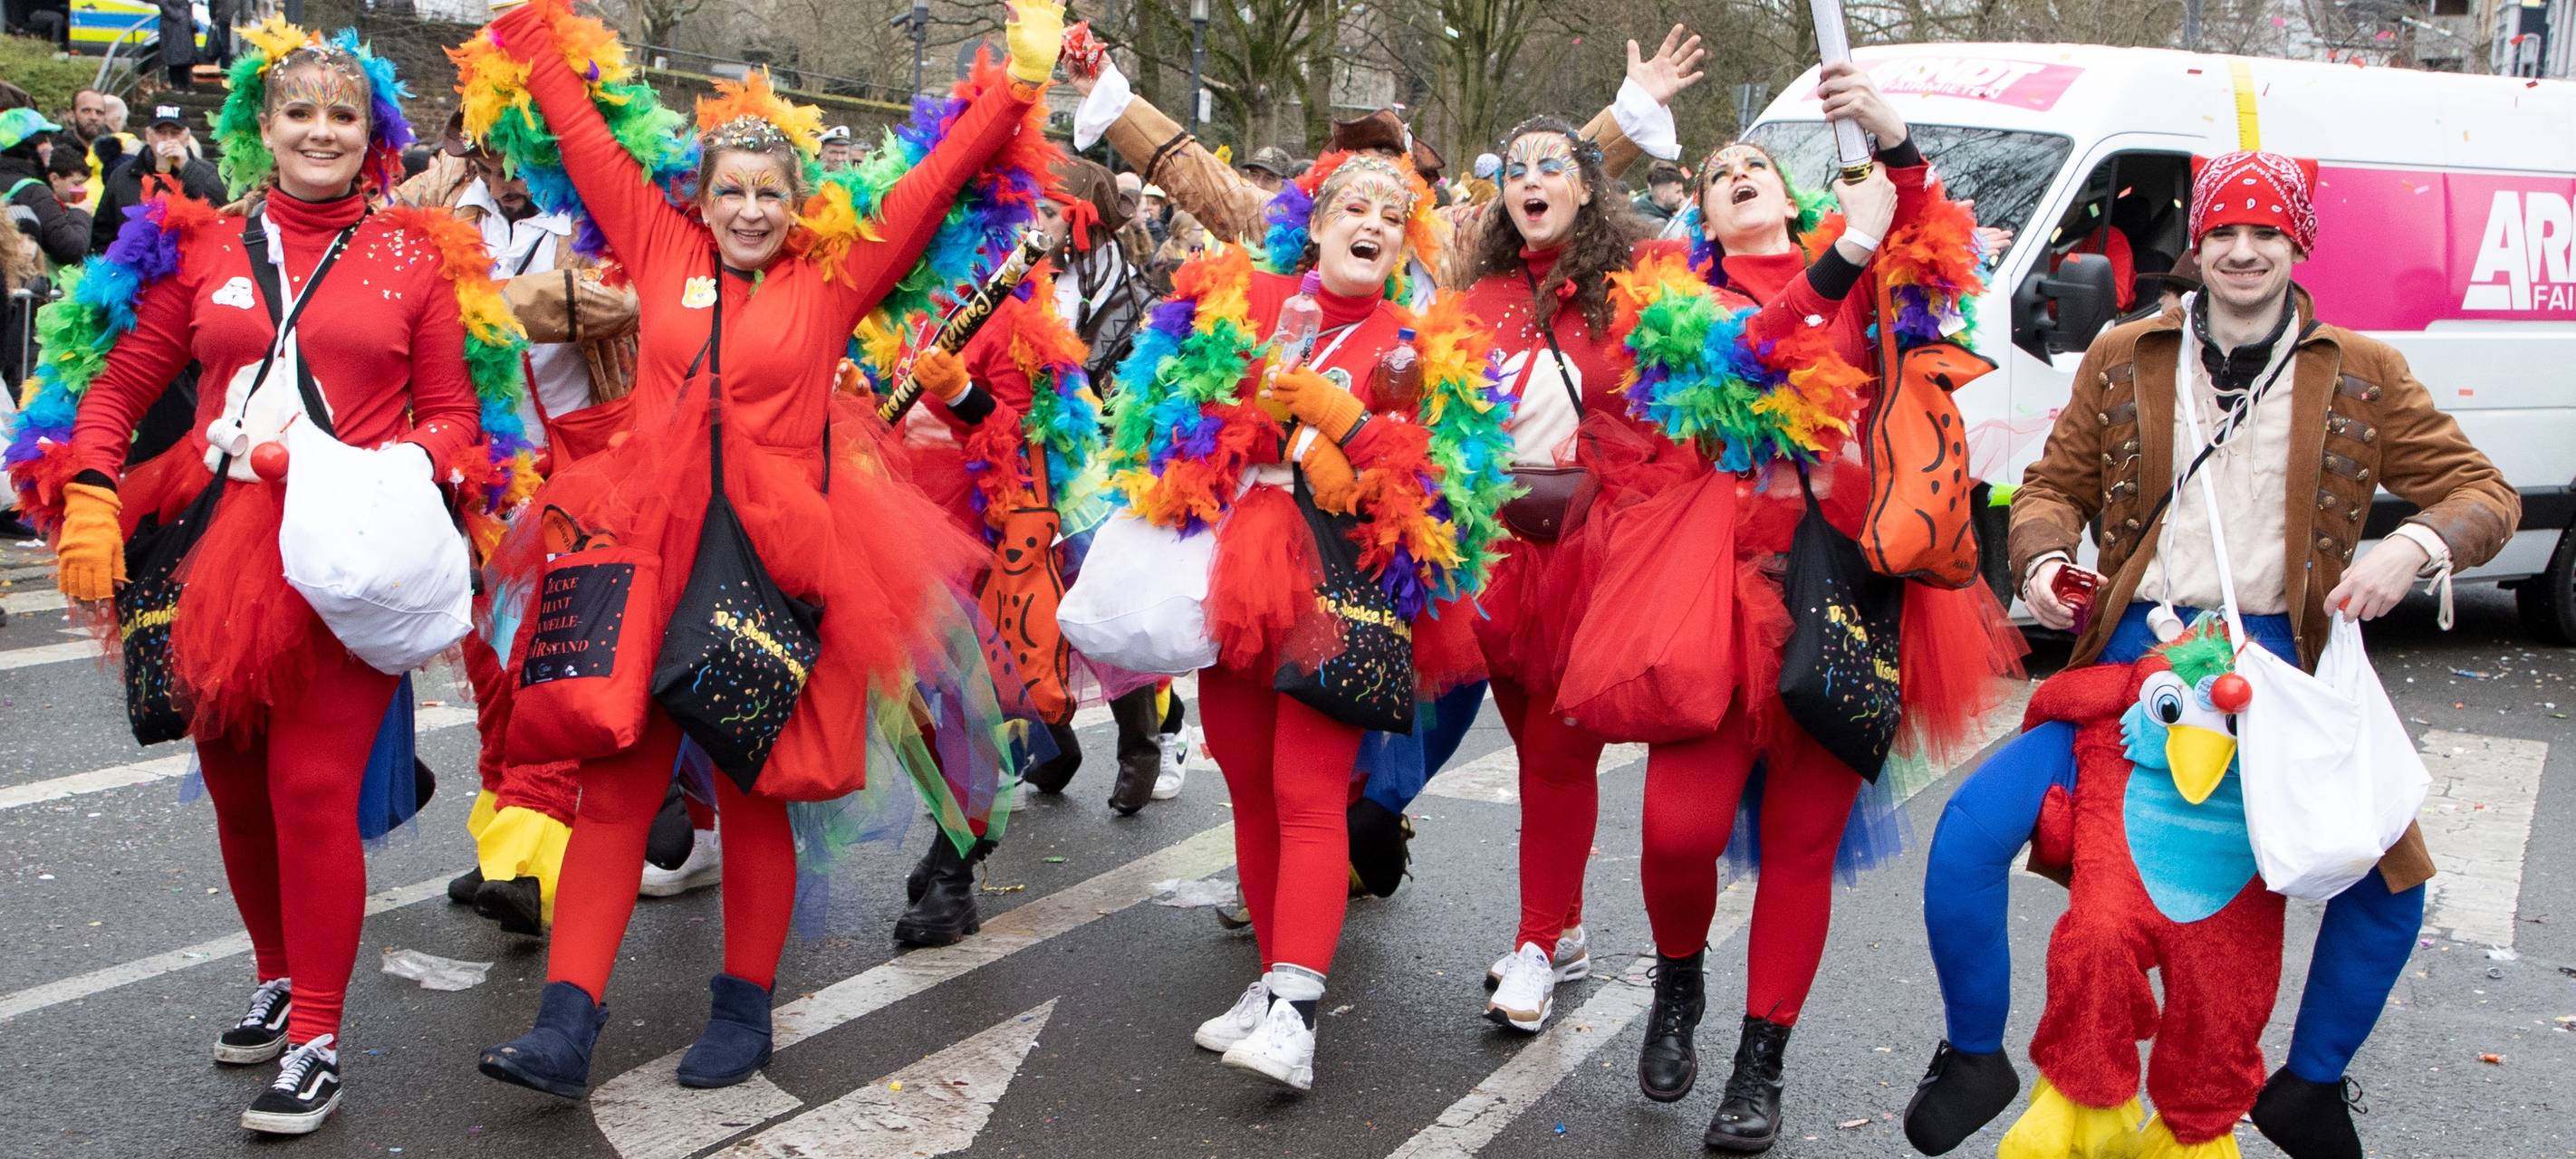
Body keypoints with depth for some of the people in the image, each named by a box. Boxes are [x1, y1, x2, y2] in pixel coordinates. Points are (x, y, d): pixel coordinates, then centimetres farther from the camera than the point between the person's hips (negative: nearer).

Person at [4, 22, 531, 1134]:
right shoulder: (199, 247, 8)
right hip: (216, 548, 3)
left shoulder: (418, 258, 4)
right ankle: (280, 981, 35)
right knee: (234, 784, 13)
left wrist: (401, 480, -15)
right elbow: (117, 383, 11)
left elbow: (456, 417, 4)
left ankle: (317, 1040, 4)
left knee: (314, 788, -8)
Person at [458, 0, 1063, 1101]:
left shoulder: (835, 277, 6)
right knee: (616, 780, 0)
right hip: (648, 544, 2)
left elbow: (935, 180, 7)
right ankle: (565, 1024, 1)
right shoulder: (663, 249, 10)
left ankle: (744, 1010, 20)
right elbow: (582, 133, 17)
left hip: (775, 554, -1)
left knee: (752, 789, 5)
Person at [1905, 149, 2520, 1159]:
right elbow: (2056, 483, 14)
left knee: (2390, 872, -10)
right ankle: (1975, 1057, 9)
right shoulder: (2123, 359, 8)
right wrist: (2044, 557, -8)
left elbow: (2484, 491, 6)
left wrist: (2416, 547, -16)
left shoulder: (2361, 376, 6)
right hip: (2132, 653, 0)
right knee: (1969, 832, -16)